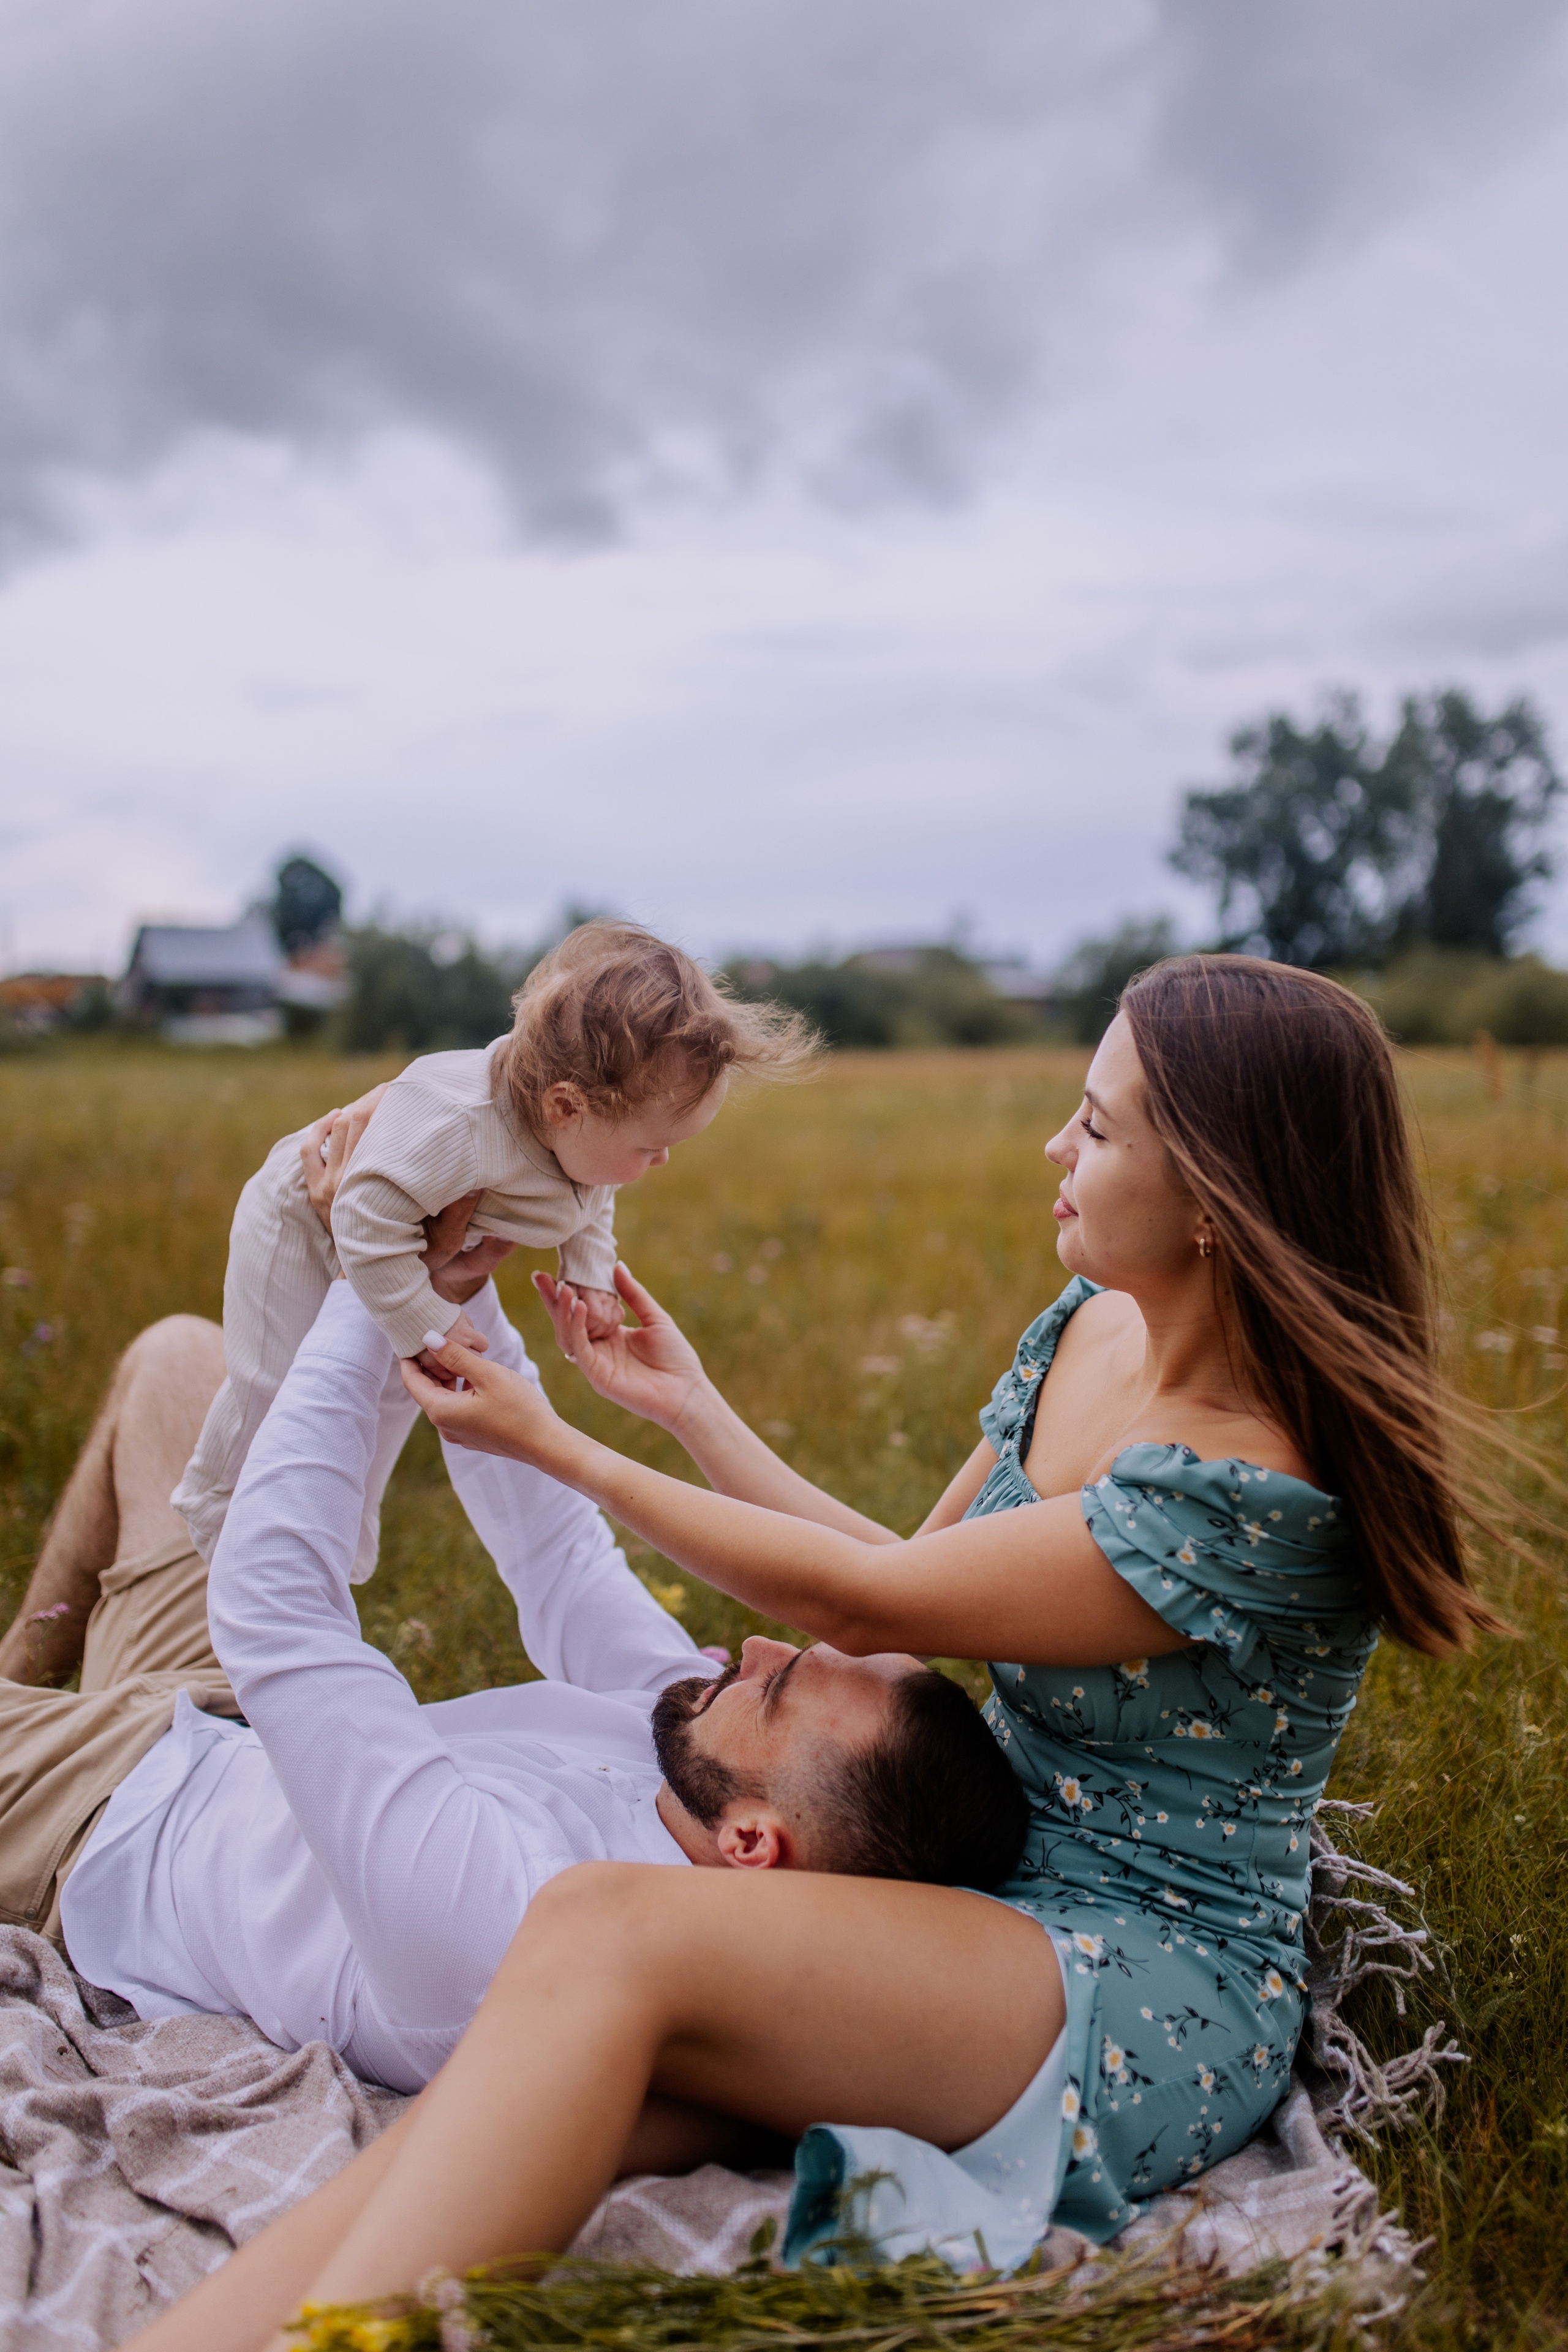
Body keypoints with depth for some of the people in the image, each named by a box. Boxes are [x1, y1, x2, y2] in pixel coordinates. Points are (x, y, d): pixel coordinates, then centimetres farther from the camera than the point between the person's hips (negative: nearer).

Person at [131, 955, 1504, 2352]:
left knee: (603, 1933, -31)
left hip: (1160, 1992, -7)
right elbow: (915, 1575, 12)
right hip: (995, 1891, 7)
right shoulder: (1087, 1329, 3)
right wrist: (689, 1406, 14)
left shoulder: (1249, 1493, -24)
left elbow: (856, 1605, -17)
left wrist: (555, 1445, -7)